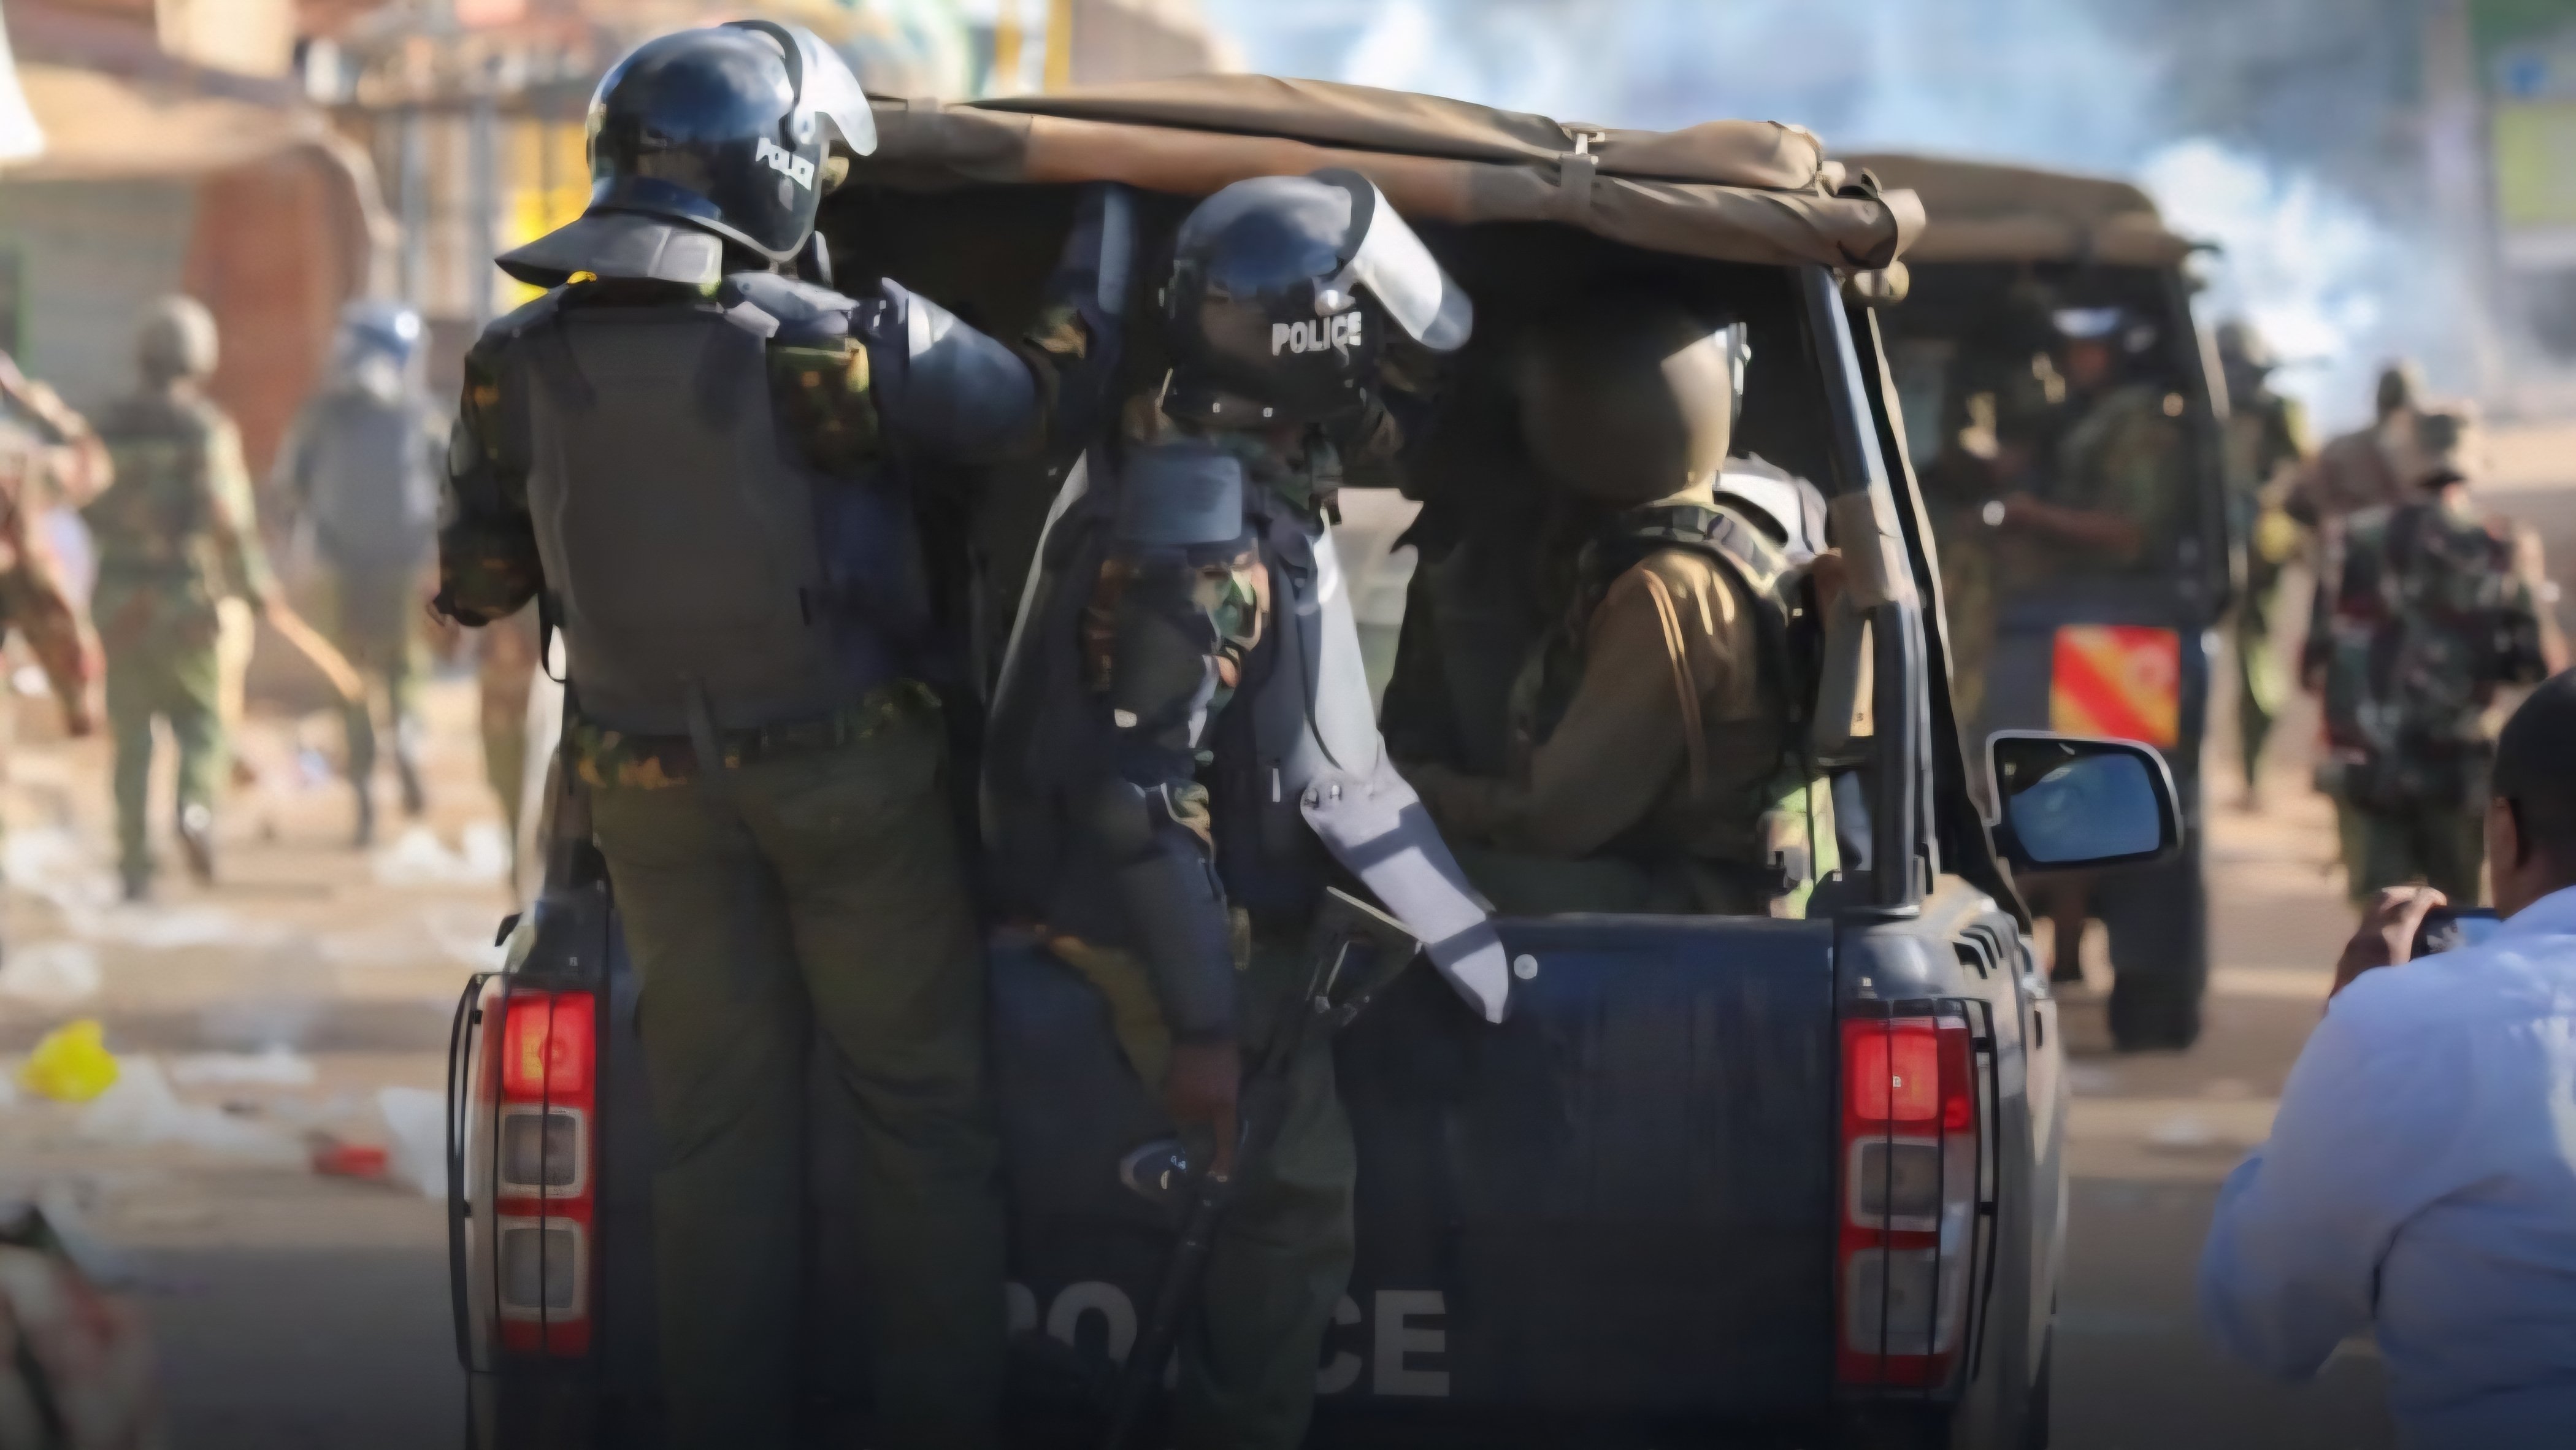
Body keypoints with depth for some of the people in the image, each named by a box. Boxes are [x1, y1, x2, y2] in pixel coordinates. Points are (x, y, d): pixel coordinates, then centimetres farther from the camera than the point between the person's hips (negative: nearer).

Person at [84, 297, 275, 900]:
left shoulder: (110, 427, 2)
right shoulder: (208, 429, -10)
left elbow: (87, 508, 7)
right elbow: (227, 515, -16)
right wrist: (255, 583, -2)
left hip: (119, 601, 3)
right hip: (186, 596, -3)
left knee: (132, 738, 10)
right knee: (200, 721, 12)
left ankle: (134, 864, 7)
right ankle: (195, 803, -17)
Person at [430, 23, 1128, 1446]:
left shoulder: (521, 366, -7)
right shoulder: (842, 346, -19)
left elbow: (476, 584, 5)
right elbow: (1049, 391, -5)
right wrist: (1108, 214, 11)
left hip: (654, 793, 3)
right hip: (848, 779, -3)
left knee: (718, 1129, 12)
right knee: (921, 1115, 10)